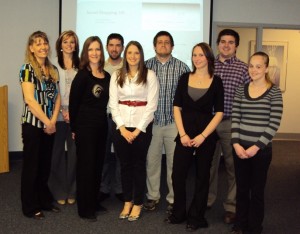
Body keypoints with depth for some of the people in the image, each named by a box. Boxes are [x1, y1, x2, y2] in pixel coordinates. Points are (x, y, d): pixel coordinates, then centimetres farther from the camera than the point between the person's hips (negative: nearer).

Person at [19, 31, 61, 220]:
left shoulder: (53, 70, 10)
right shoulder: (27, 68, -9)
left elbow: (57, 97, 8)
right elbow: (30, 99, -17)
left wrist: (53, 121, -5)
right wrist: (47, 122, -14)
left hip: (49, 125, 6)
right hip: (33, 124, -6)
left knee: (45, 165, 14)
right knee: (31, 165, 4)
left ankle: (45, 201, 28)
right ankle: (30, 207, 15)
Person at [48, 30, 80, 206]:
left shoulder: (80, 67, 7)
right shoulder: (54, 66, 1)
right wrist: (62, 111, -8)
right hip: (58, 116, -2)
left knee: (74, 153, 4)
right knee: (57, 153, 4)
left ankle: (71, 192, 18)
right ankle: (59, 192, 17)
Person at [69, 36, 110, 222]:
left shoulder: (107, 76, 7)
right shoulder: (82, 75, -10)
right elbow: (73, 103, -9)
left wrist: (102, 120, 7)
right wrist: (74, 128, -5)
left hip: (102, 126, 6)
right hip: (85, 127, -6)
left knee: (98, 165, 14)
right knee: (86, 166, 1)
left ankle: (94, 202, 29)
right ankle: (85, 209, 12)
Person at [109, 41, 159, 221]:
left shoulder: (150, 75, -1)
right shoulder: (117, 76, 7)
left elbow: (152, 105, -7)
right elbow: (113, 103, 2)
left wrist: (138, 129, -12)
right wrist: (122, 128, -9)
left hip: (142, 127, -2)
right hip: (121, 127, 3)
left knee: (139, 165, 6)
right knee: (125, 164, 9)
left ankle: (138, 203, 18)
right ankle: (127, 202, 22)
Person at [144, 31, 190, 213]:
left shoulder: (182, 68, 0)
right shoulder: (146, 66, 4)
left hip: (174, 122, -1)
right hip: (152, 121, 1)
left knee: (174, 162, 6)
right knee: (152, 160, 9)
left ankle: (174, 198, 20)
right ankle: (153, 196, 24)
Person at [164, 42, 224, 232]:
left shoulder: (216, 81, -1)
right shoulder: (185, 78, 4)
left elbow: (219, 113, -3)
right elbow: (177, 108, 3)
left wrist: (203, 136, -12)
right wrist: (182, 134, -7)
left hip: (207, 135, -1)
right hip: (185, 134, 2)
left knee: (202, 176, 8)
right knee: (178, 175, 1)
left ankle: (196, 218, 23)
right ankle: (179, 213, 21)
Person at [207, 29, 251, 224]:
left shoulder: (243, 69, -1)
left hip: (231, 123, -2)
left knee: (233, 165, 5)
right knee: (209, 163, 13)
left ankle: (231, 206, 18)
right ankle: (207, 199, 29)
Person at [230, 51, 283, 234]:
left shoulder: (274, 92, -6)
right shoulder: (241, 90, 5)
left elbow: (274, 124, -11)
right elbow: (235, 119, 3)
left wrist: (257, 146, -14)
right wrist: (236, 144, -9)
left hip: (262, 150, -3)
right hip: (240, 148, 3)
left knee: (257, 190, 8)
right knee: (241, 189, 13)